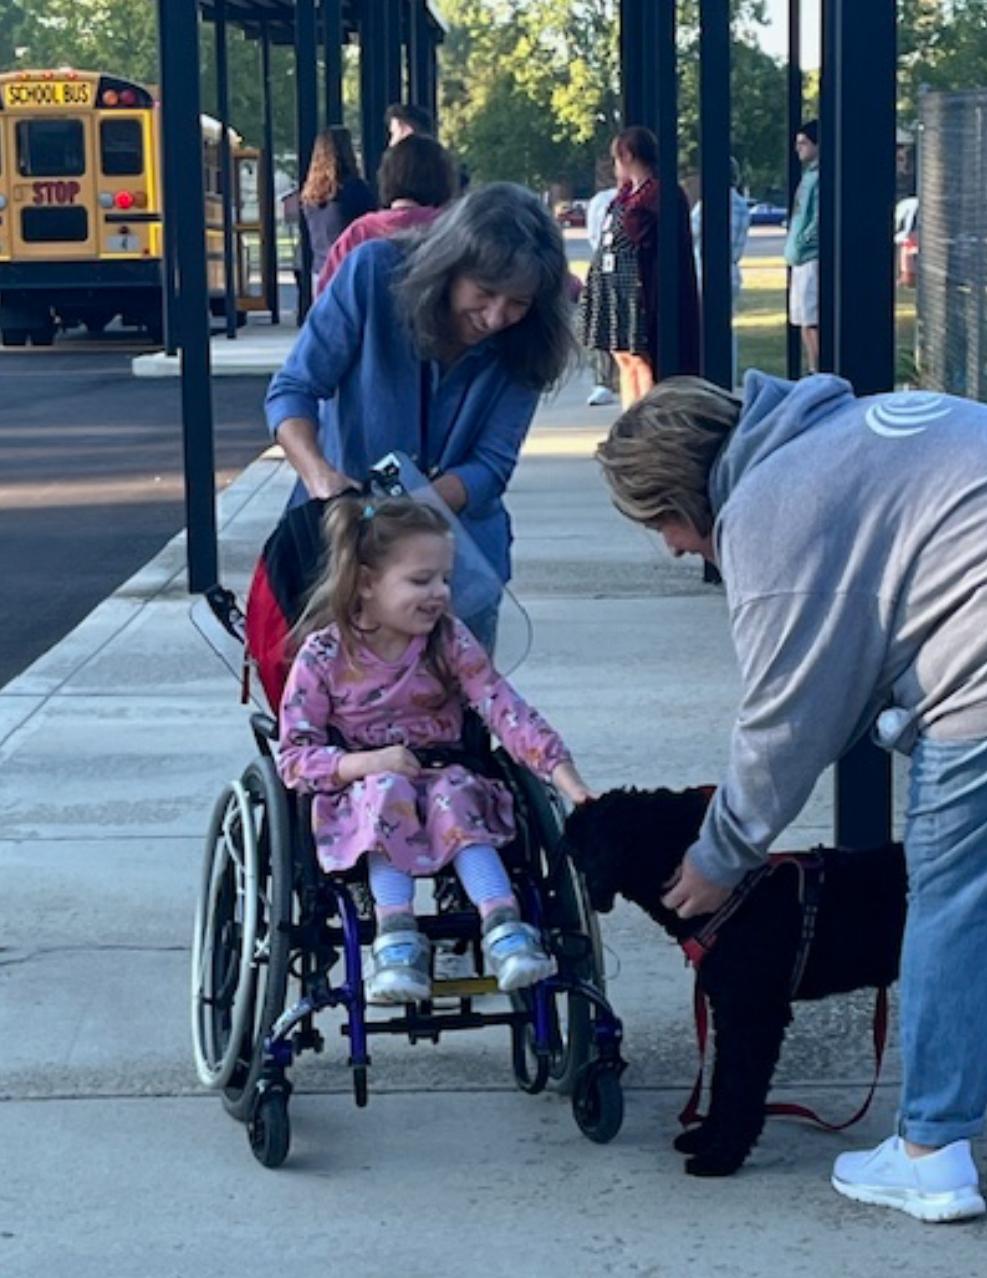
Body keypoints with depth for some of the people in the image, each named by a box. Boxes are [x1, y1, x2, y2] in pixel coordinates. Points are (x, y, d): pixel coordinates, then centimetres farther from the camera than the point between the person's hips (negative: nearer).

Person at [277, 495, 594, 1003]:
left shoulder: (450, 642, -3)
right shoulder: (324, 656, -9)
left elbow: (505, 710, -13)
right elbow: (294, 757, -8)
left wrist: (563, 773, -26)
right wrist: (365, 763, -25)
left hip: (443, 778, 2)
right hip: (360, 797, -1)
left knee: (455, 791, -30)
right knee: (388, 790, -33)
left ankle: (502, 924, -40)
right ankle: (395, 932, -37)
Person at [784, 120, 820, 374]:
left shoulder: (819, 178, -13)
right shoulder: (808, 175, 18)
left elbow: (818, 220, -20)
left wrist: (801, 242, -14)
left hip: (811, 258, -10)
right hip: (801, 260, 10)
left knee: (812, 322, -11)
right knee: (804, 322, 12)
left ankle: (817, 374, -10)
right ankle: (813, 372, 17)